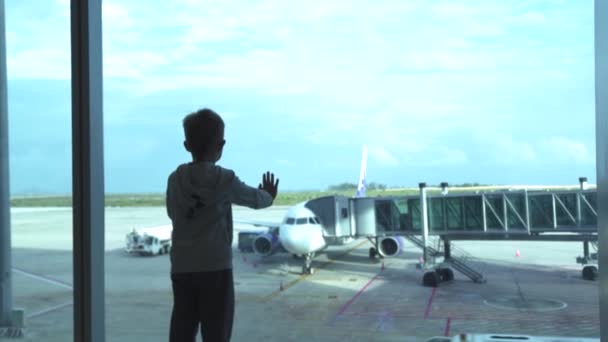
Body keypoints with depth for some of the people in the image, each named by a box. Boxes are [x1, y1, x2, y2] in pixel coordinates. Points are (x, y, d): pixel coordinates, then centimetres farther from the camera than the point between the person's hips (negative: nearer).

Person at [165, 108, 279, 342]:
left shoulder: (175, 179, 3)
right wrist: (269, 196, 33)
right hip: (215, 268, -4)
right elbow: (254, 199, 10)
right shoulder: (224, 178, -6)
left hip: (181, 268, 4)